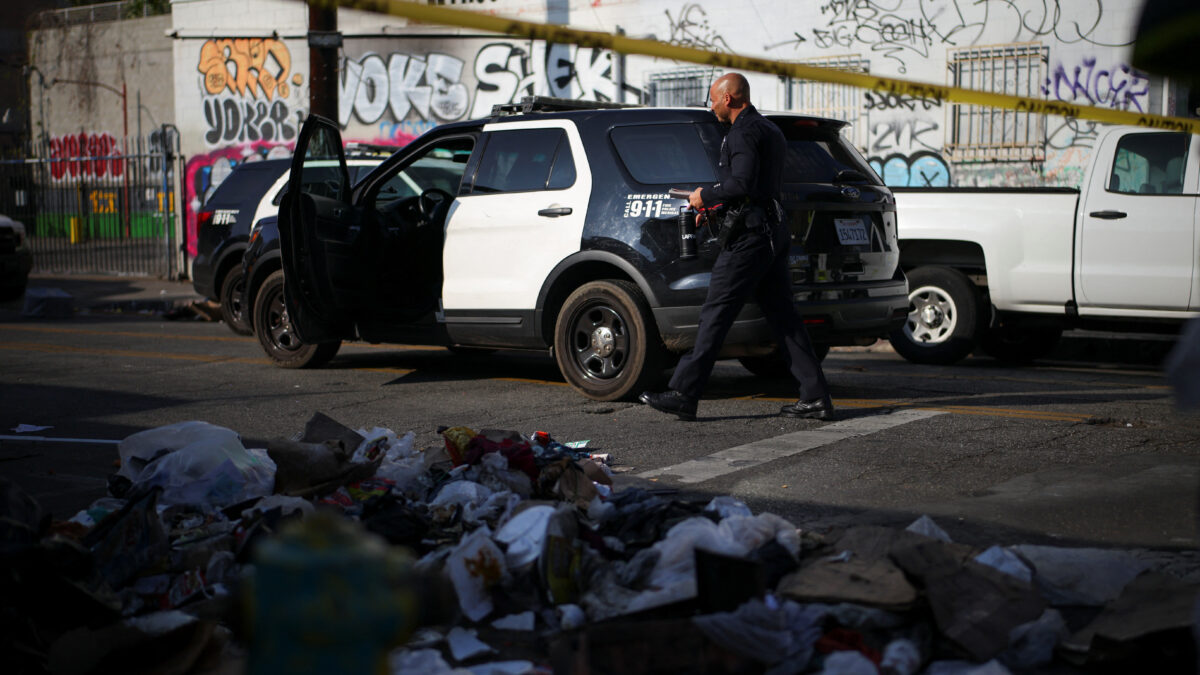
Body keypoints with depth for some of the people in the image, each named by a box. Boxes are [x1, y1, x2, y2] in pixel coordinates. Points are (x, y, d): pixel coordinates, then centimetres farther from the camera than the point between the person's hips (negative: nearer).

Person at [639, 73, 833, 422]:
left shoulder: (744, 132, -11)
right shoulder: (770, 131, 21)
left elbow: (742, 184, -23)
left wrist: (706, 196, -8)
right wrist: (716, 206, 20)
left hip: (749, 236, -10)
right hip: (774, 233, 10)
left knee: (715, 314, -8)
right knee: (782, 315, 9)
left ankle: (683, 394, -7)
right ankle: (815, 397, 6)